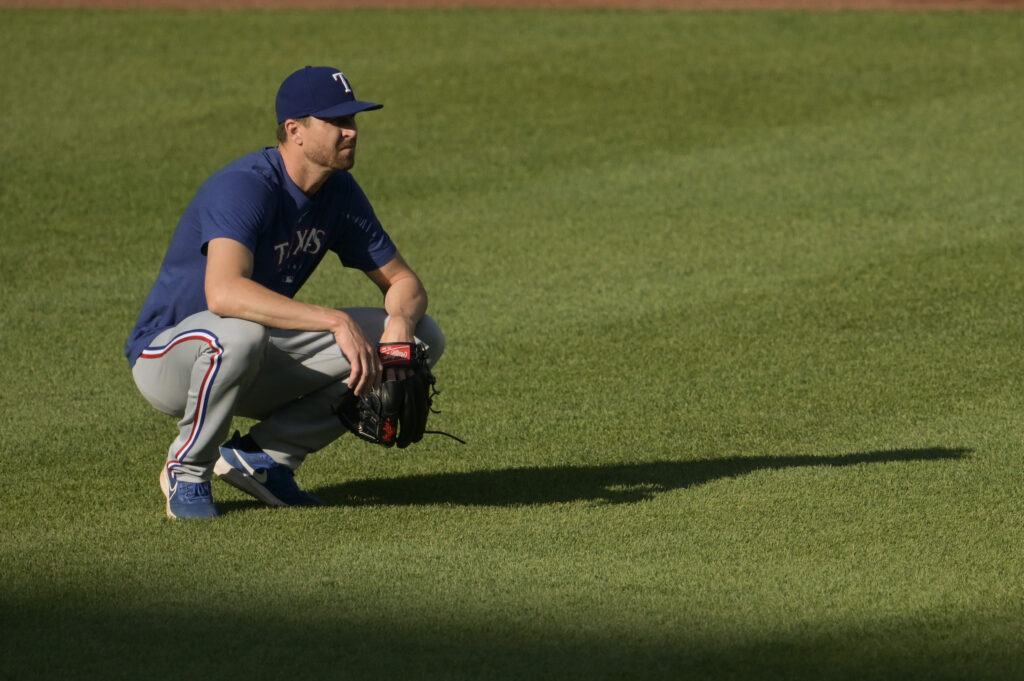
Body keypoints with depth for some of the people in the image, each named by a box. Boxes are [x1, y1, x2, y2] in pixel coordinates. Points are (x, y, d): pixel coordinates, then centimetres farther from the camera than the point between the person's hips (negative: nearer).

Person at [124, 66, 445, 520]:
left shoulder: (339, 192, -1)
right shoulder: (244, 187, -27)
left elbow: (402, 281, 5)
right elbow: (223, 293, -44)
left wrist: (399, 325, -21)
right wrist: (336, 321, -47)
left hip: (257, 367, 7)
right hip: (166, 359, -7)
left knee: (423, 337, -5)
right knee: (240, 332, -44)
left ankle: (264, 455, -1)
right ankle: (187, 470, -15)